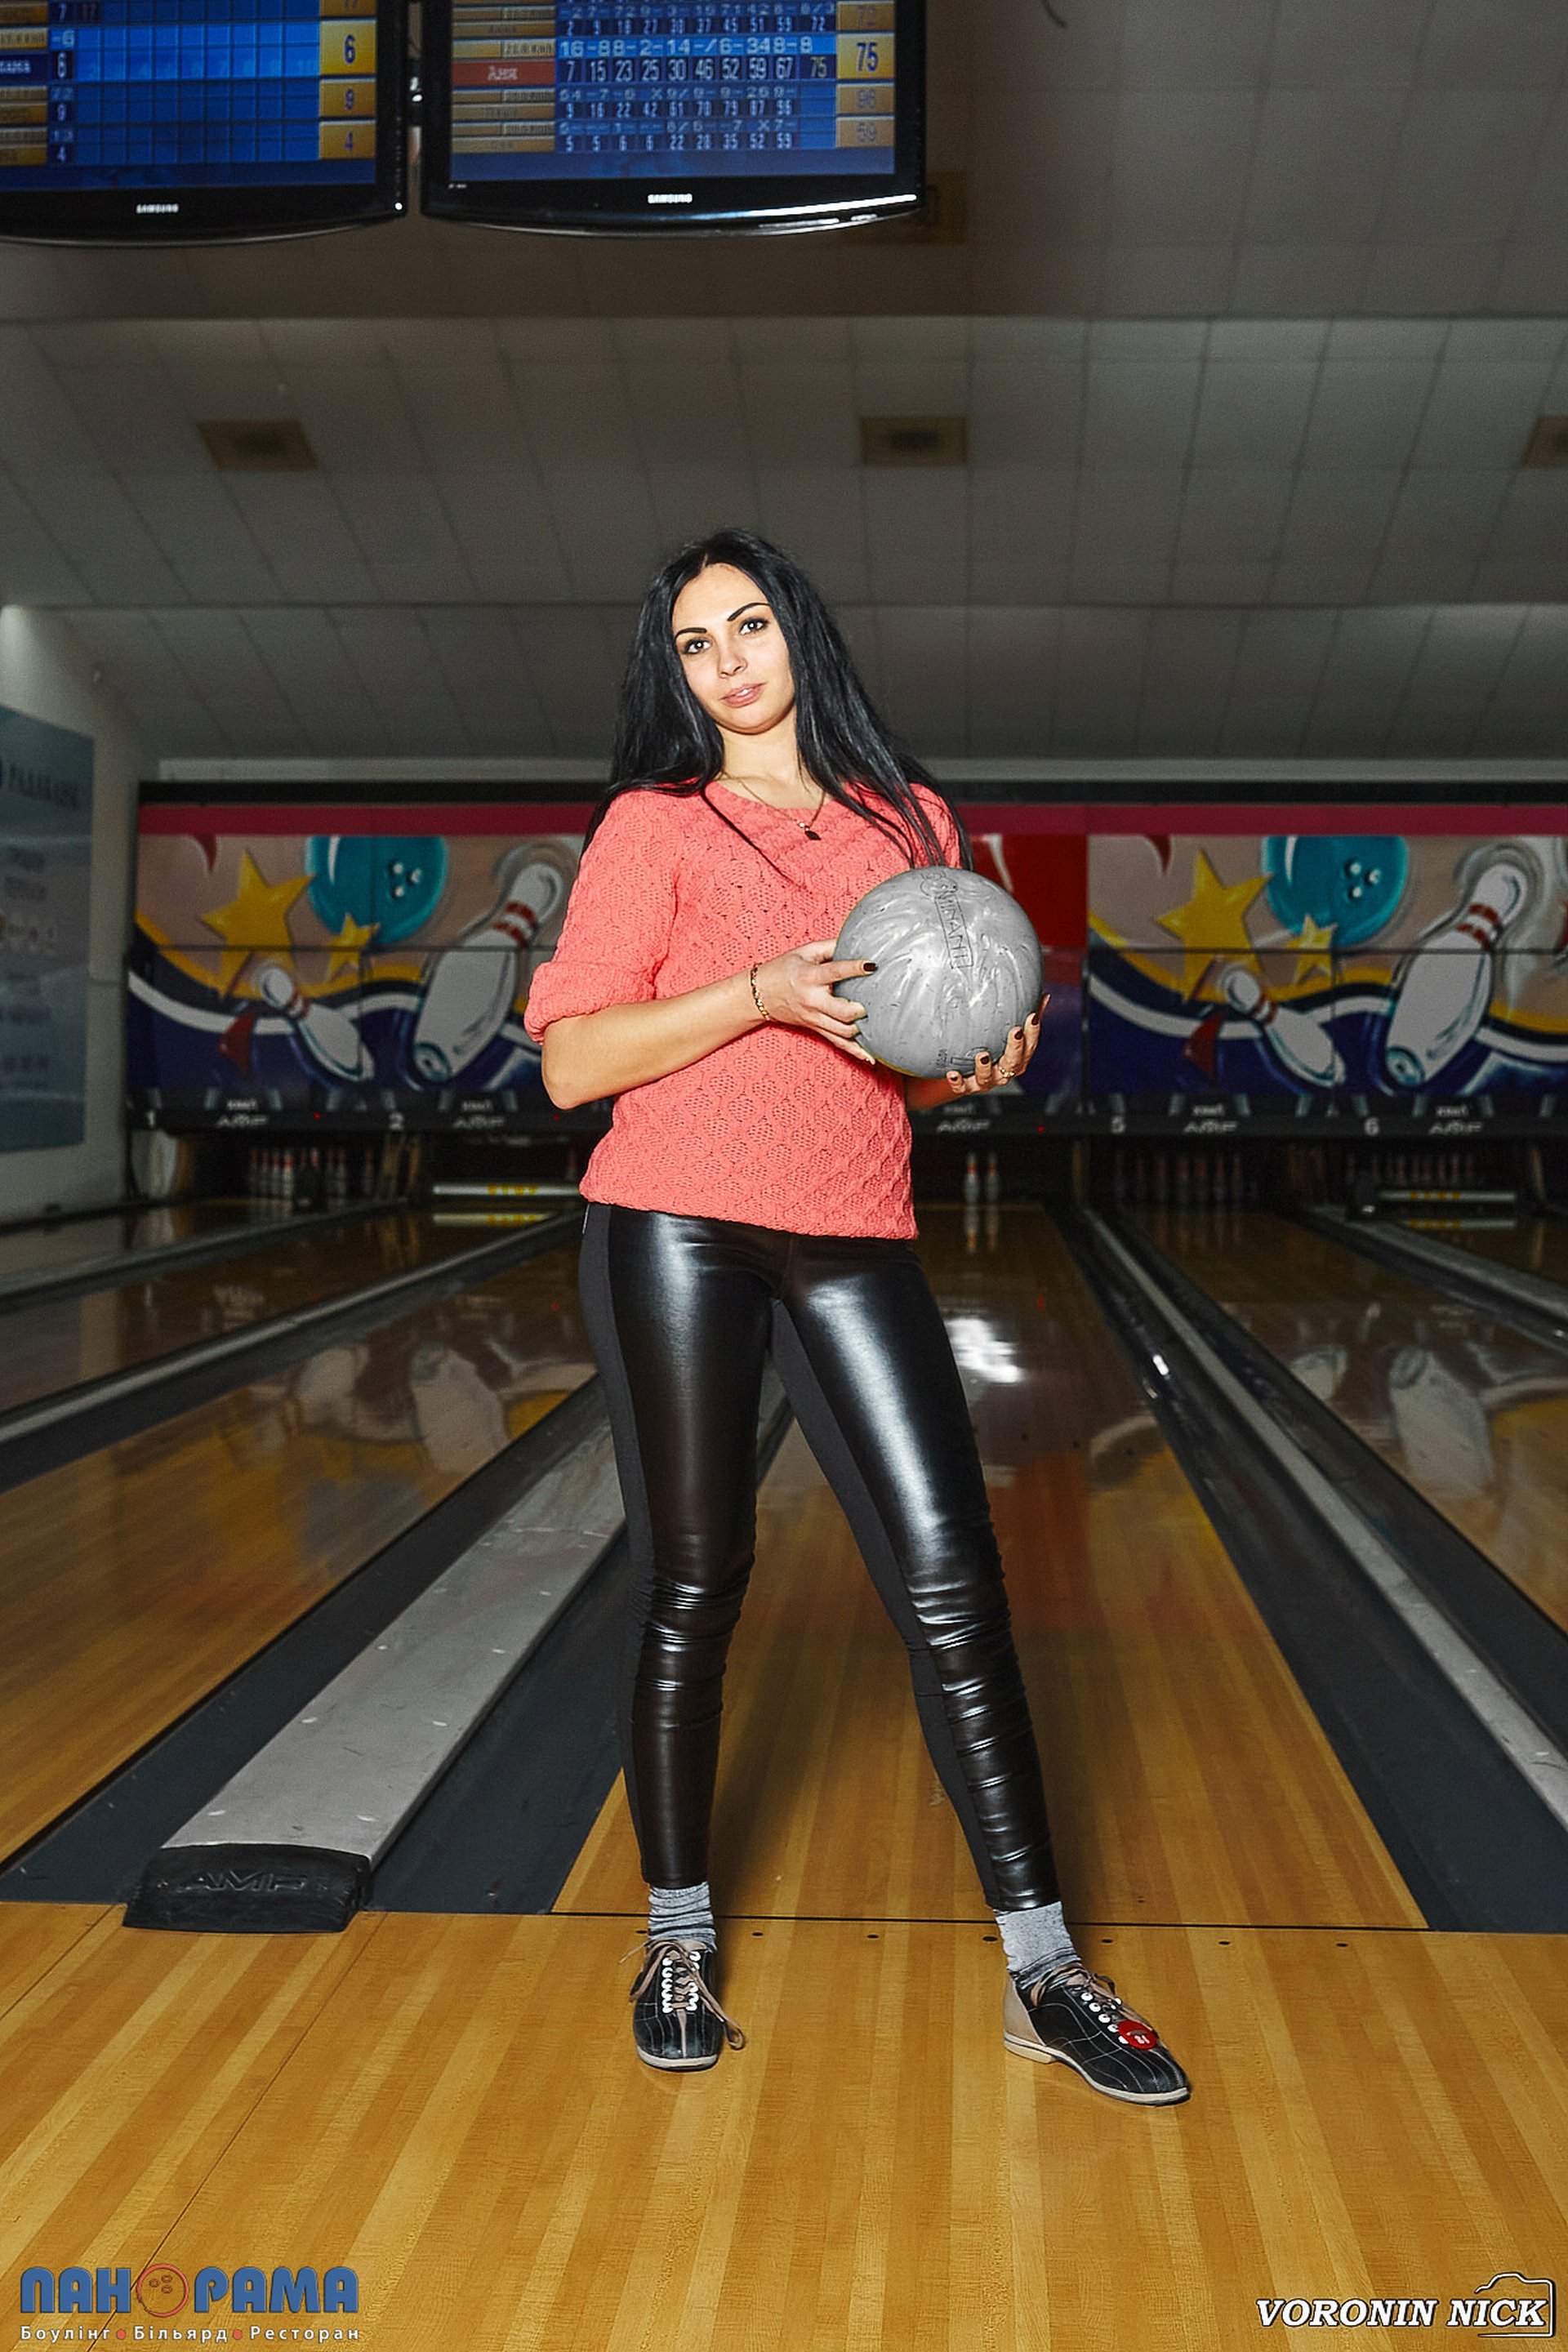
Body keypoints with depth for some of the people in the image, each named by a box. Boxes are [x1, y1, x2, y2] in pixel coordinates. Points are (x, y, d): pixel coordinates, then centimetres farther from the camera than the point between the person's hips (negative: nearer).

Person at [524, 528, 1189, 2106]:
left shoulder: (912, 825, 15)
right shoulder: (655, 824, 4)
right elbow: (570, 1065, -4)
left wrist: (988, 1061, -1)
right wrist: (762, 991, -15)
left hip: (854, 1244, 3)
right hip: (678, 1229, -2)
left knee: (950, 1584, -3)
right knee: (691, 1587, 6)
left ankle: (1042, 1976, 7)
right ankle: (678, 1938, 25)